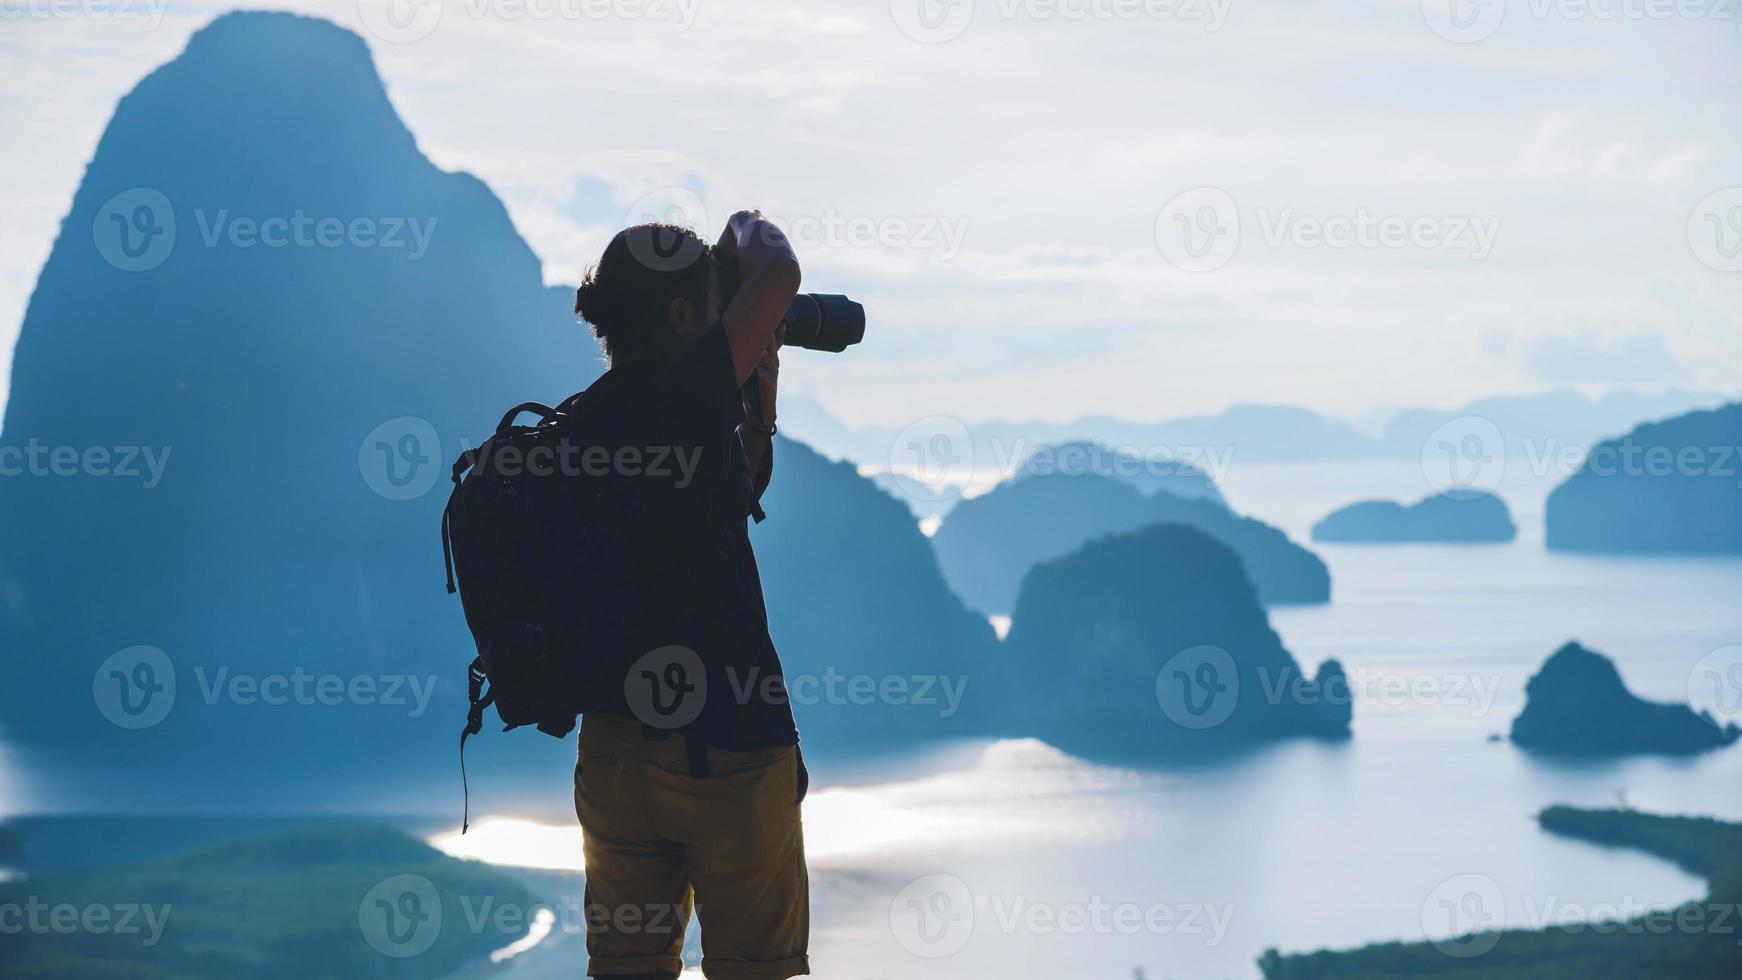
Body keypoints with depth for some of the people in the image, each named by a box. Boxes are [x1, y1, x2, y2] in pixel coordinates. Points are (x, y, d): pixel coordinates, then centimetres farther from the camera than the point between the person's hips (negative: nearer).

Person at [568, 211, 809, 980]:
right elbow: (778, 275, -19)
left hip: (614, 746, 7)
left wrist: (758, 407, 13)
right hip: (726, 743, -7)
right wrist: (750, 229, 2)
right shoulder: (677, 397, -15)